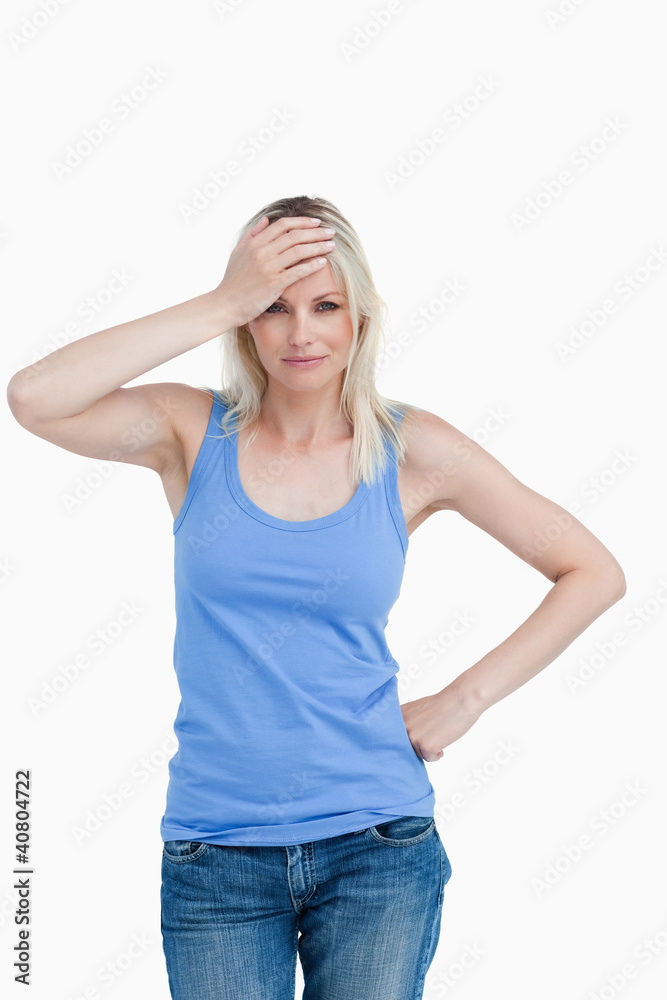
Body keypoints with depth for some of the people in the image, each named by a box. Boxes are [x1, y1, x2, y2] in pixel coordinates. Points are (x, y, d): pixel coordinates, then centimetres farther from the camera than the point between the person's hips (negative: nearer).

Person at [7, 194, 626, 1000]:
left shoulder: (411, 451, -2)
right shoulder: (193, 431, -2)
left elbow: (594, 574, 4)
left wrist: (465, 699, -3)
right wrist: (222, 304, -19)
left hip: (376, 849, 0)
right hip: (215, 859, 0)